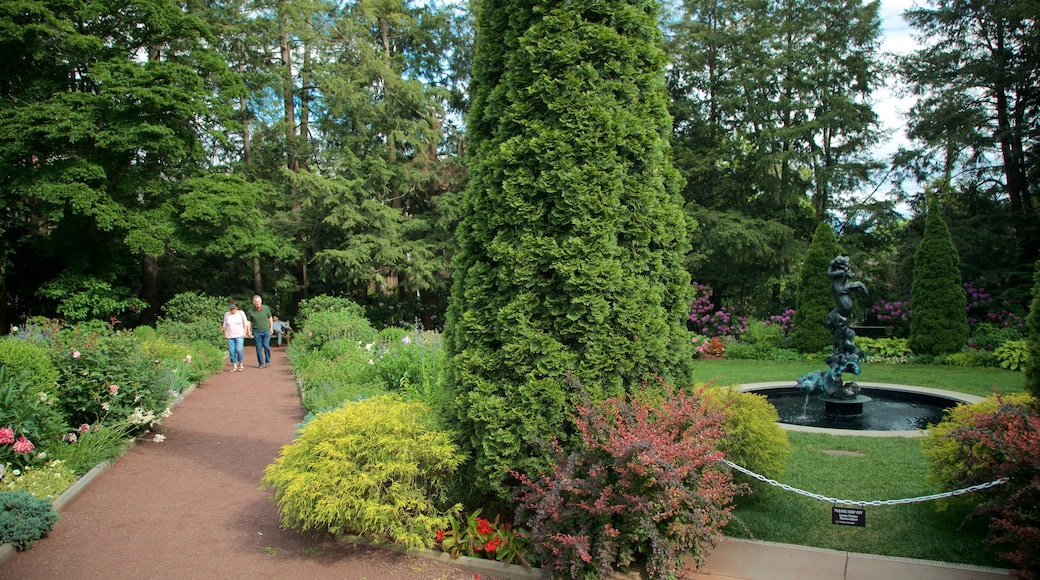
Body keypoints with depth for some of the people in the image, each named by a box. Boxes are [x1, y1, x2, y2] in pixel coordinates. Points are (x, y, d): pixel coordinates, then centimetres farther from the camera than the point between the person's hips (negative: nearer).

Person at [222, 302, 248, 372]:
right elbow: (224, 325, 12)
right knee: (231, 351, -2)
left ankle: (240, 364, 6)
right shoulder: (226, 314, 3)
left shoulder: (241, 313, -1)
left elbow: (245, 323, 5)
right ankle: (234, 366, 6)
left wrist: (244, 332, -1)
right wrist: (225, 334, 5)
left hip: (239, 335, -2)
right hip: (230, 336, 2)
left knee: (239, 350, -13)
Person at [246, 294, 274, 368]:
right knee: (259, 348, 1)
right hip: (256, 332, 0)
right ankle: (261, 363, 10)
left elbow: (270, 318, 9)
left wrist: (271, 328, 10)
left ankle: (268, 361, 8)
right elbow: (248, 322, 4)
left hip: (266, 330, 0)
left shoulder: (266, 308, -4)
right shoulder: (250, 311, -6)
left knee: (266, 345, -9)